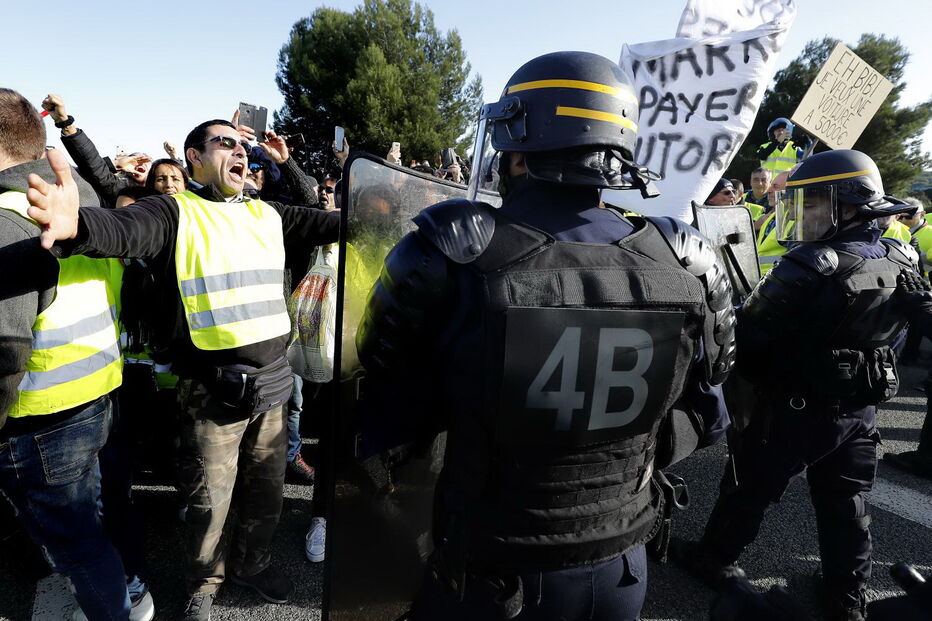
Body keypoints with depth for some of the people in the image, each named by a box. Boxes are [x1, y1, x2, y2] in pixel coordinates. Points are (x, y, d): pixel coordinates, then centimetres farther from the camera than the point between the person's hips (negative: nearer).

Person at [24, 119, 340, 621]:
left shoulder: (267, 215, 9)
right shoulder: (175, 214, -7)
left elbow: (322, 222, 5)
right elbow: (122, 230, -25)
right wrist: (76, 225, -48)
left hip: (272, 384, 5)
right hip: (212, 391, -5)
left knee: (266, 491, 21)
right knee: (209, 503, 13)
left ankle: (249, 563, 47)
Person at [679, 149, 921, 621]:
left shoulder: (812, 266, -26)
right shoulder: (901, 261, 0)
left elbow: (751, 331, -24)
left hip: (798, 407, -7)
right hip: (862, 409, 7)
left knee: (749, 488, 12)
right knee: (845, 503, 20)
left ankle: (714, 560, 31)